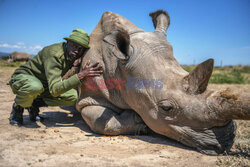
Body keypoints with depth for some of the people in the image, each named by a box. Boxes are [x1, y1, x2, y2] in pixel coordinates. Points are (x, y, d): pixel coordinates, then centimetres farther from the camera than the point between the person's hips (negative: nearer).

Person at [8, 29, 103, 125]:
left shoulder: (72, 55, -10)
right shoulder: (54, 54, -33)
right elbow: (55, 90, -42)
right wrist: (81, 75, -50)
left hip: (44, 84, 6)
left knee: (73, 96, -12)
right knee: (35, 86, -42)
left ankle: (35, 104, 4)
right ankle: (18, 107, -7)